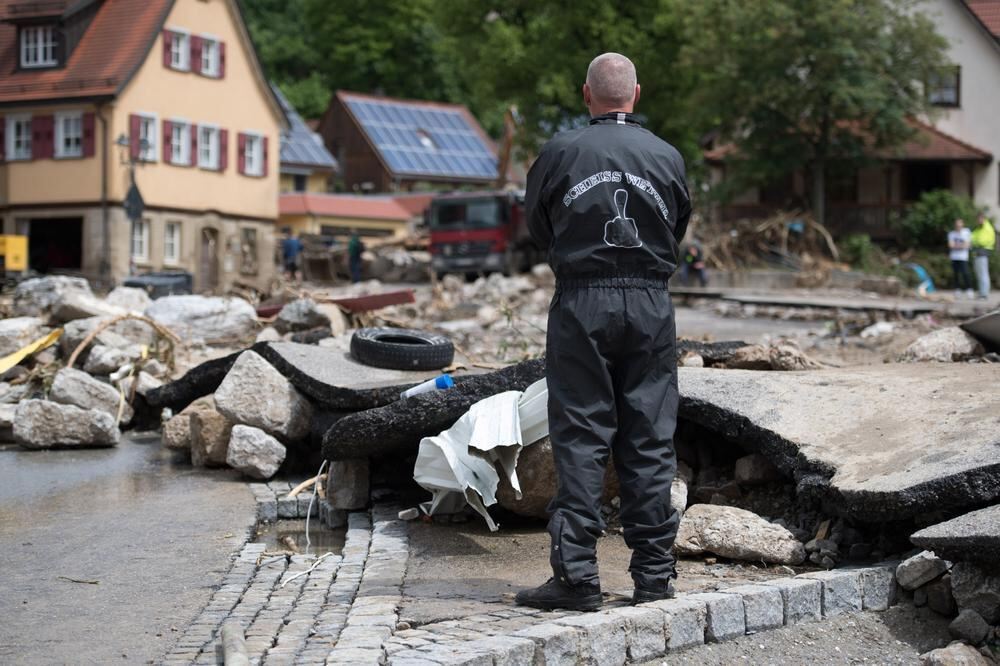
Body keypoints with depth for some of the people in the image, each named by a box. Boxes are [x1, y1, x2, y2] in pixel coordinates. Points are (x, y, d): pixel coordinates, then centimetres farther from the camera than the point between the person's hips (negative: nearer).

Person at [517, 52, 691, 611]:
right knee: (651, 439, 7)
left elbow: (538, 228, 9)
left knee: (580, 438, 1)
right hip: (650, 304, 2)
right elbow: (679, 228, 14)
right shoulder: (668, 157, 3)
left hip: (581, 303, -2)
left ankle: (576, 574, -1)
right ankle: (654, 573, 11)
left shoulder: (560, 153, -3)